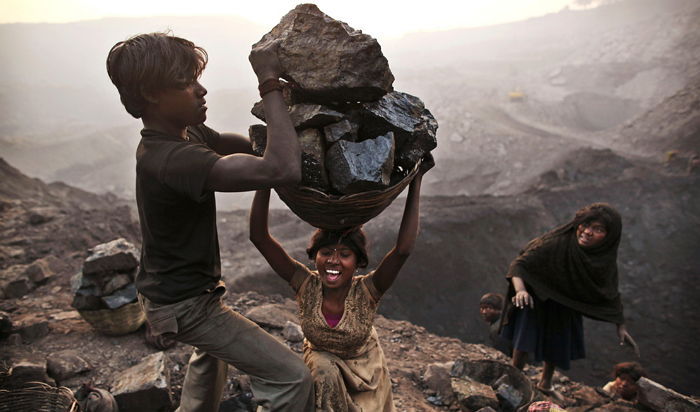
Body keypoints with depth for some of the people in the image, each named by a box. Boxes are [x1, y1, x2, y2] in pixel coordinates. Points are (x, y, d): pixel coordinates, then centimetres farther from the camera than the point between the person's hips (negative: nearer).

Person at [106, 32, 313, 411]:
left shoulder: (184, 132, -3)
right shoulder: (172, 159, -34)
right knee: (291, 379, -11)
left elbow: (247, 145, 10)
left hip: (165, 288, 10)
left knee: (213, 349, 39)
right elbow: (283, 170, -45)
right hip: (183, 305, -10)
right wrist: (270, 85, -36)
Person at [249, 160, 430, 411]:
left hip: (363, 365, 0)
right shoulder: (306, 285, -30)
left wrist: (416, 182, -49)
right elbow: (258, 236, -39)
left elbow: (404, 248, -49)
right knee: (325, 373, -30)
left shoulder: (366, 292, -33)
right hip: (321, 359, 0)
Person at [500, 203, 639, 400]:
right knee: (525, 340, -2)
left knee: (559, 345, 20)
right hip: (535, 298, -4)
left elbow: (611, 293, -7)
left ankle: (545, 384, 47)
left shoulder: (605, 259, -23)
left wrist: (621, 326, -7)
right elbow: (519, 264, -35)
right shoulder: (555, 243, -37)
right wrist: (520, 290, -53)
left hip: (565, 305, 5)